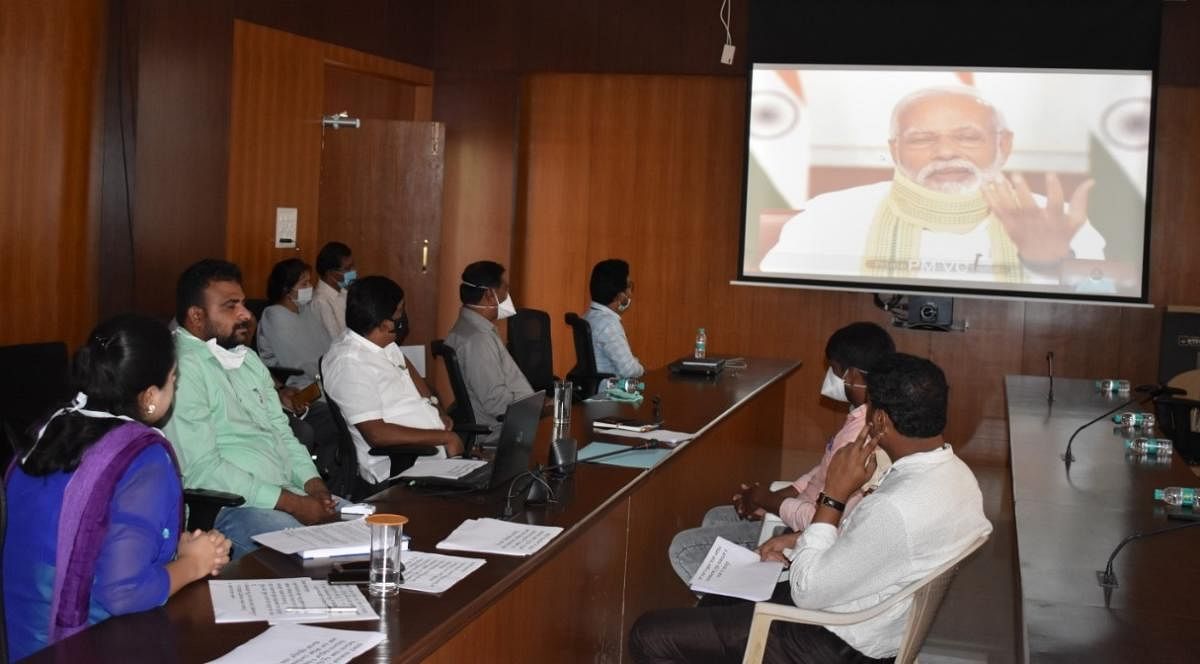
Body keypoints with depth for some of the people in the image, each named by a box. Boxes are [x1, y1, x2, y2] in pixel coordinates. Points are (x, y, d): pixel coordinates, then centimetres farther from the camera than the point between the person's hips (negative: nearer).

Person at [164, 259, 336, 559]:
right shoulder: (183, 368, -12)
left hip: (291, 492, 9)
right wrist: (293, 504, -20)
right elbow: (202, 471, -19)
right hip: (229, 509, -9)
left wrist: (313, 485, 0)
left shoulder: (248, 358, 19)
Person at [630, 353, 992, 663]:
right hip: (868, 622, 10)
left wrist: (834, 495, -19)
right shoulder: (953, 473, -4)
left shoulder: (898, 507, -34)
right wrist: (800, 542, 5)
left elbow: (806, 592, -24)